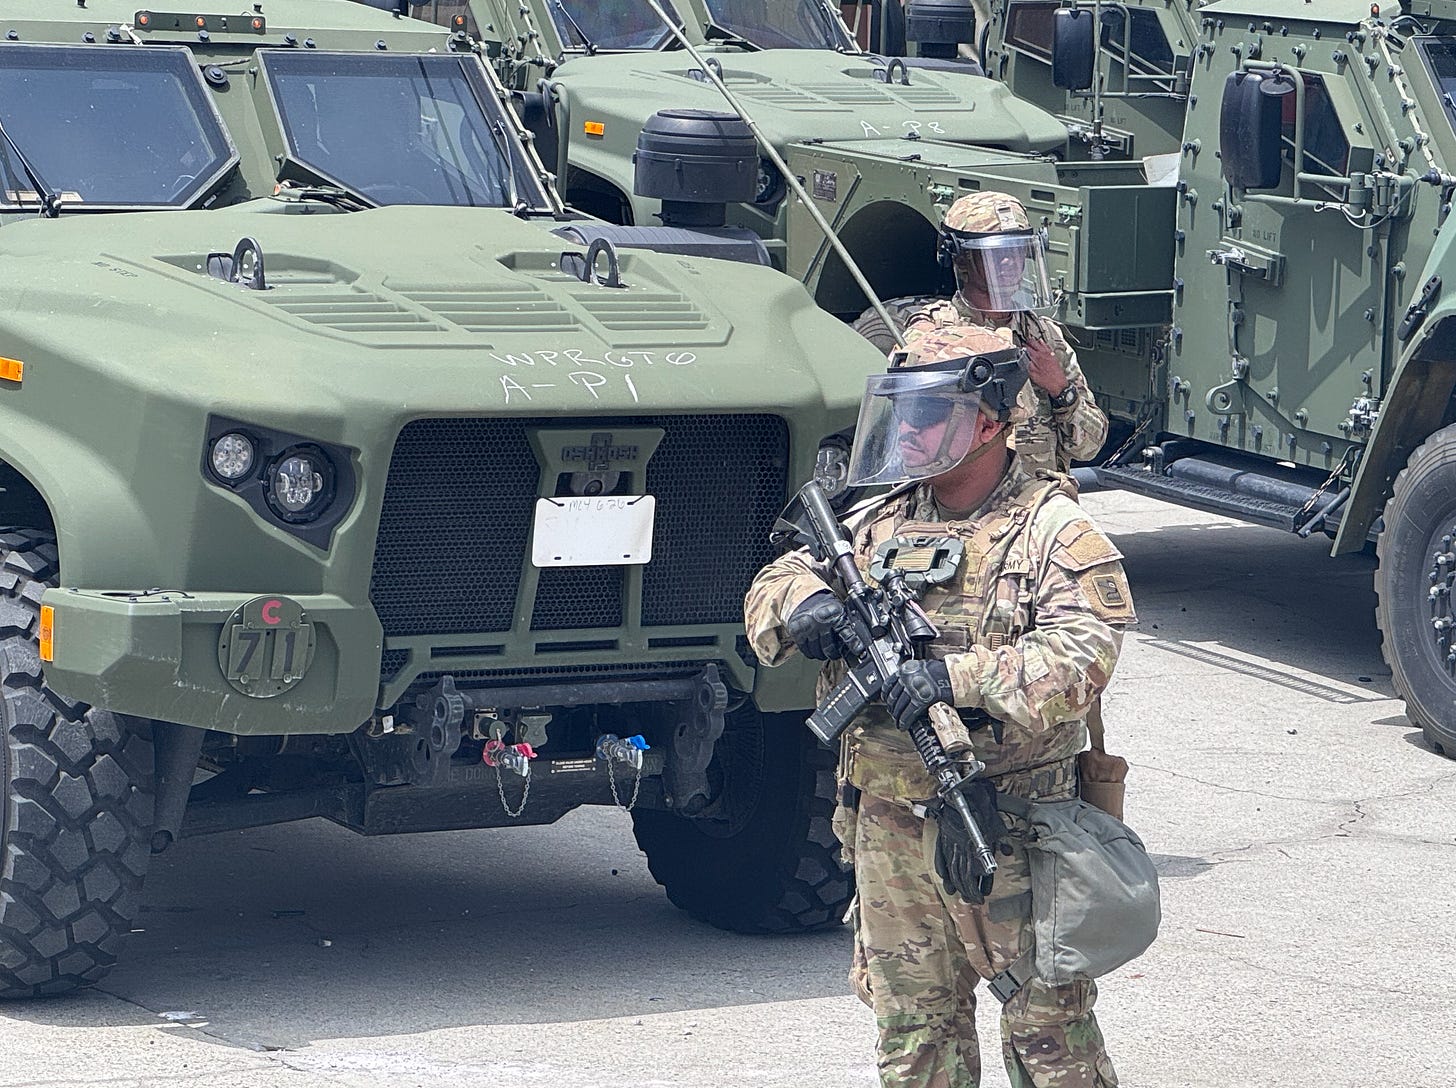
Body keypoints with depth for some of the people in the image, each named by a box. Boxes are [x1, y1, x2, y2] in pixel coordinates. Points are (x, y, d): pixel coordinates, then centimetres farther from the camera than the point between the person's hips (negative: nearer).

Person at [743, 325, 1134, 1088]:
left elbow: (1080, 653, -20)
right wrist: (803, 602, -11)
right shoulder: (878, 524, 11)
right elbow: (771, 589, 14)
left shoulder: (1054, 532, -7)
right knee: (913, 1025, 13)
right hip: (888, 831, 6)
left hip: (1012, 832, -6)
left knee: (1045, 1026, -2)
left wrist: (961, 678, -32)